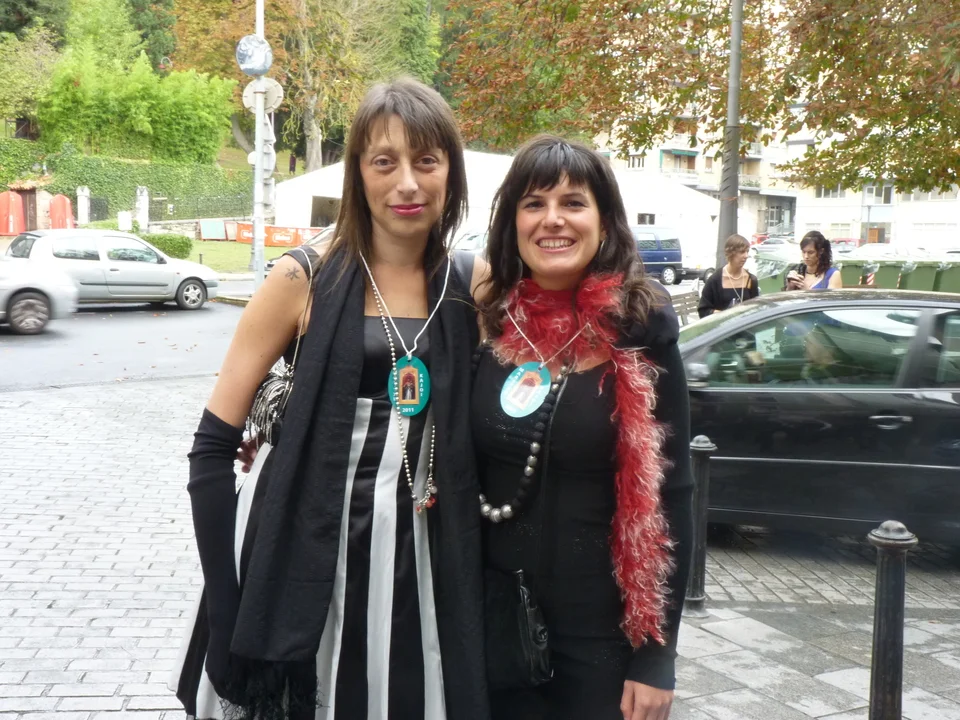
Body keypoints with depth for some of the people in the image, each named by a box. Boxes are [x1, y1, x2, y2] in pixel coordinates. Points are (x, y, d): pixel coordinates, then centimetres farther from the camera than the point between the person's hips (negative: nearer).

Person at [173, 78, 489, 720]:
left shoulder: (470, 294, 4)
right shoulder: (306, 281, -5)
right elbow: (214, 445, -6)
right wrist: (229, 603, -11)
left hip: (422, 571, 3)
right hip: (305, 561, -2)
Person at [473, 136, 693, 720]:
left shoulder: (641, 329, -11)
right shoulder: (489, 325, -2)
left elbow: (670, 497, -9)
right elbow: (465, 473, 7)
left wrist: (657, 656, -10)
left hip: (603, 629, -3)